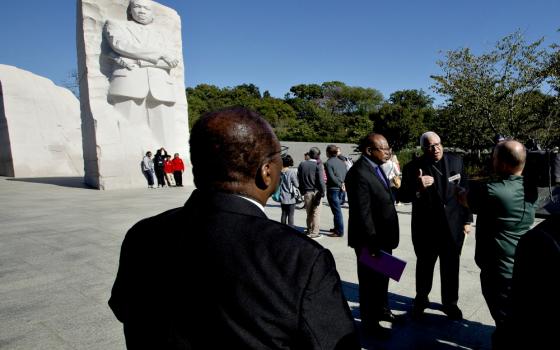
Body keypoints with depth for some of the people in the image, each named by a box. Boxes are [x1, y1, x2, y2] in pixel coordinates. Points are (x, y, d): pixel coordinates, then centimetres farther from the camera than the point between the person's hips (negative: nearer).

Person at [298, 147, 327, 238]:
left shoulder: (302, 164, 3)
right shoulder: (318, 165, -12)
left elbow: (299, 179, 6)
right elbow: (320, 180, -17)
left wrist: (302, 191, 13)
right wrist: (323, 192, -9)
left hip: (306, 192, 5)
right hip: (316, 191, -4)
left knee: (309, 212, 16)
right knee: (316, 212, 4)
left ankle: (309, 230, 25)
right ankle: (314, 232, 7)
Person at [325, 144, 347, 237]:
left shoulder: (328, 163, -11)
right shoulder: (342, 162, 11)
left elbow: (332, 177, -19)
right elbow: (346, 176, 9)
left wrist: (340, 185, -10)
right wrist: (342, 185, 5)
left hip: (333, 189, -7)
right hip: (341, 190, 7)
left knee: (337, 211, -3)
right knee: (337, 210, 18)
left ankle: (340, 231, 3)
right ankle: (337, 228, 28)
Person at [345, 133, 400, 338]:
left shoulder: (376, 167, 6)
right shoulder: (359, 173, -24)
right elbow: (362, 212, -25)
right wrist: (372, 242, -22)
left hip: (383, 236, 9)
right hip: (370, 239, -9)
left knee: (382, 276, 25)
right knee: (370, 279, 10)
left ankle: (382, 309, 46)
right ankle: (370, 321, 30)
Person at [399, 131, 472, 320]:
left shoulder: (456, 162, -1)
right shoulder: (413, 167, -11)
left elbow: (465, 192, 5)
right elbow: (403, 197, -12)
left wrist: (467, 219, 5)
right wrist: (417, 187, -31)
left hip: (453, 226, 2)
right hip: (425, 227, -2)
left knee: (451, 267, 15)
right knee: (424, 266, 15)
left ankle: (450, 303, 35)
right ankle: (421, 300, 36)